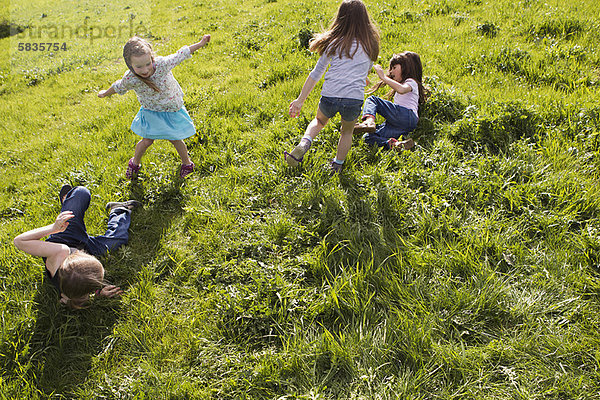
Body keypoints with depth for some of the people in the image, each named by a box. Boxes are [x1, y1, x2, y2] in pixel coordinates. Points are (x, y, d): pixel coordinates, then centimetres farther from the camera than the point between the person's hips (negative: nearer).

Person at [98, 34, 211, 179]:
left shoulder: (162, 64, -31)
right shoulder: (130, 79, -26)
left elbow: (181, 54, -15)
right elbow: (118, 87, -3)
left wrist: (201, 43, -6)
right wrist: (105, 93, 16)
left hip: (172, 110, 0)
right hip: (151, 112, 0)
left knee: (175, 139, 9)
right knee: (147, 141, 1)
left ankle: (186, 162, 38)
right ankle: (135, 162, 34)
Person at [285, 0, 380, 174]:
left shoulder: (334, 42, 7)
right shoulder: (370, 44, 10)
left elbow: (316, 74, 8)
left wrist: (300, 99, 11)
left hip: (330, 97, 0)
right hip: (354, 99, 0)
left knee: (319, 120, 31)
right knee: (347, 131, 30)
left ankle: (305, 142, 6)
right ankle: (337, 167, 32)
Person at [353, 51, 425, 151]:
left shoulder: (411, 82, 9)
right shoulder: (402, 83, 41)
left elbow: (401, 89, -16)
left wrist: (383, 77, -16)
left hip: (408, 114, -8)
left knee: (372, 99, -8)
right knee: (368, 137, -10)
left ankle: (369, 121, -37)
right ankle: (392, 144, -35)